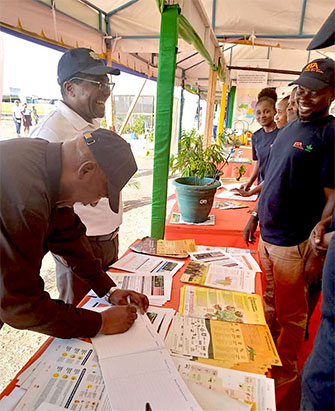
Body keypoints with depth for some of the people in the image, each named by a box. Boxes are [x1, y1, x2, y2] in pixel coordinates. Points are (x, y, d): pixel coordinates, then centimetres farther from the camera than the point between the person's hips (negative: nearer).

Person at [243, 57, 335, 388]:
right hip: (267, 234, 8)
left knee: (290, 313, 12)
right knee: (269, 301, 24)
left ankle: (286, 367, 36)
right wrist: (255, 216, 15)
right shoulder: (288, 129, 11)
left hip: (294, 243, -7)